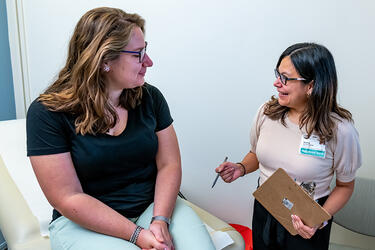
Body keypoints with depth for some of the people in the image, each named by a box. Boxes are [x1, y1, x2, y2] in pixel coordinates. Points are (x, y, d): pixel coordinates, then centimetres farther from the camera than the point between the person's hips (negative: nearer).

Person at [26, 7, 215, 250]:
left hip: (154, 205, 3)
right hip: (84, 220, -2)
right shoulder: (47, 112, -11)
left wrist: (160, 221, -16)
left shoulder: (150, 97, 0)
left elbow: (169, 165, -1)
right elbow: (68, 198, -13)